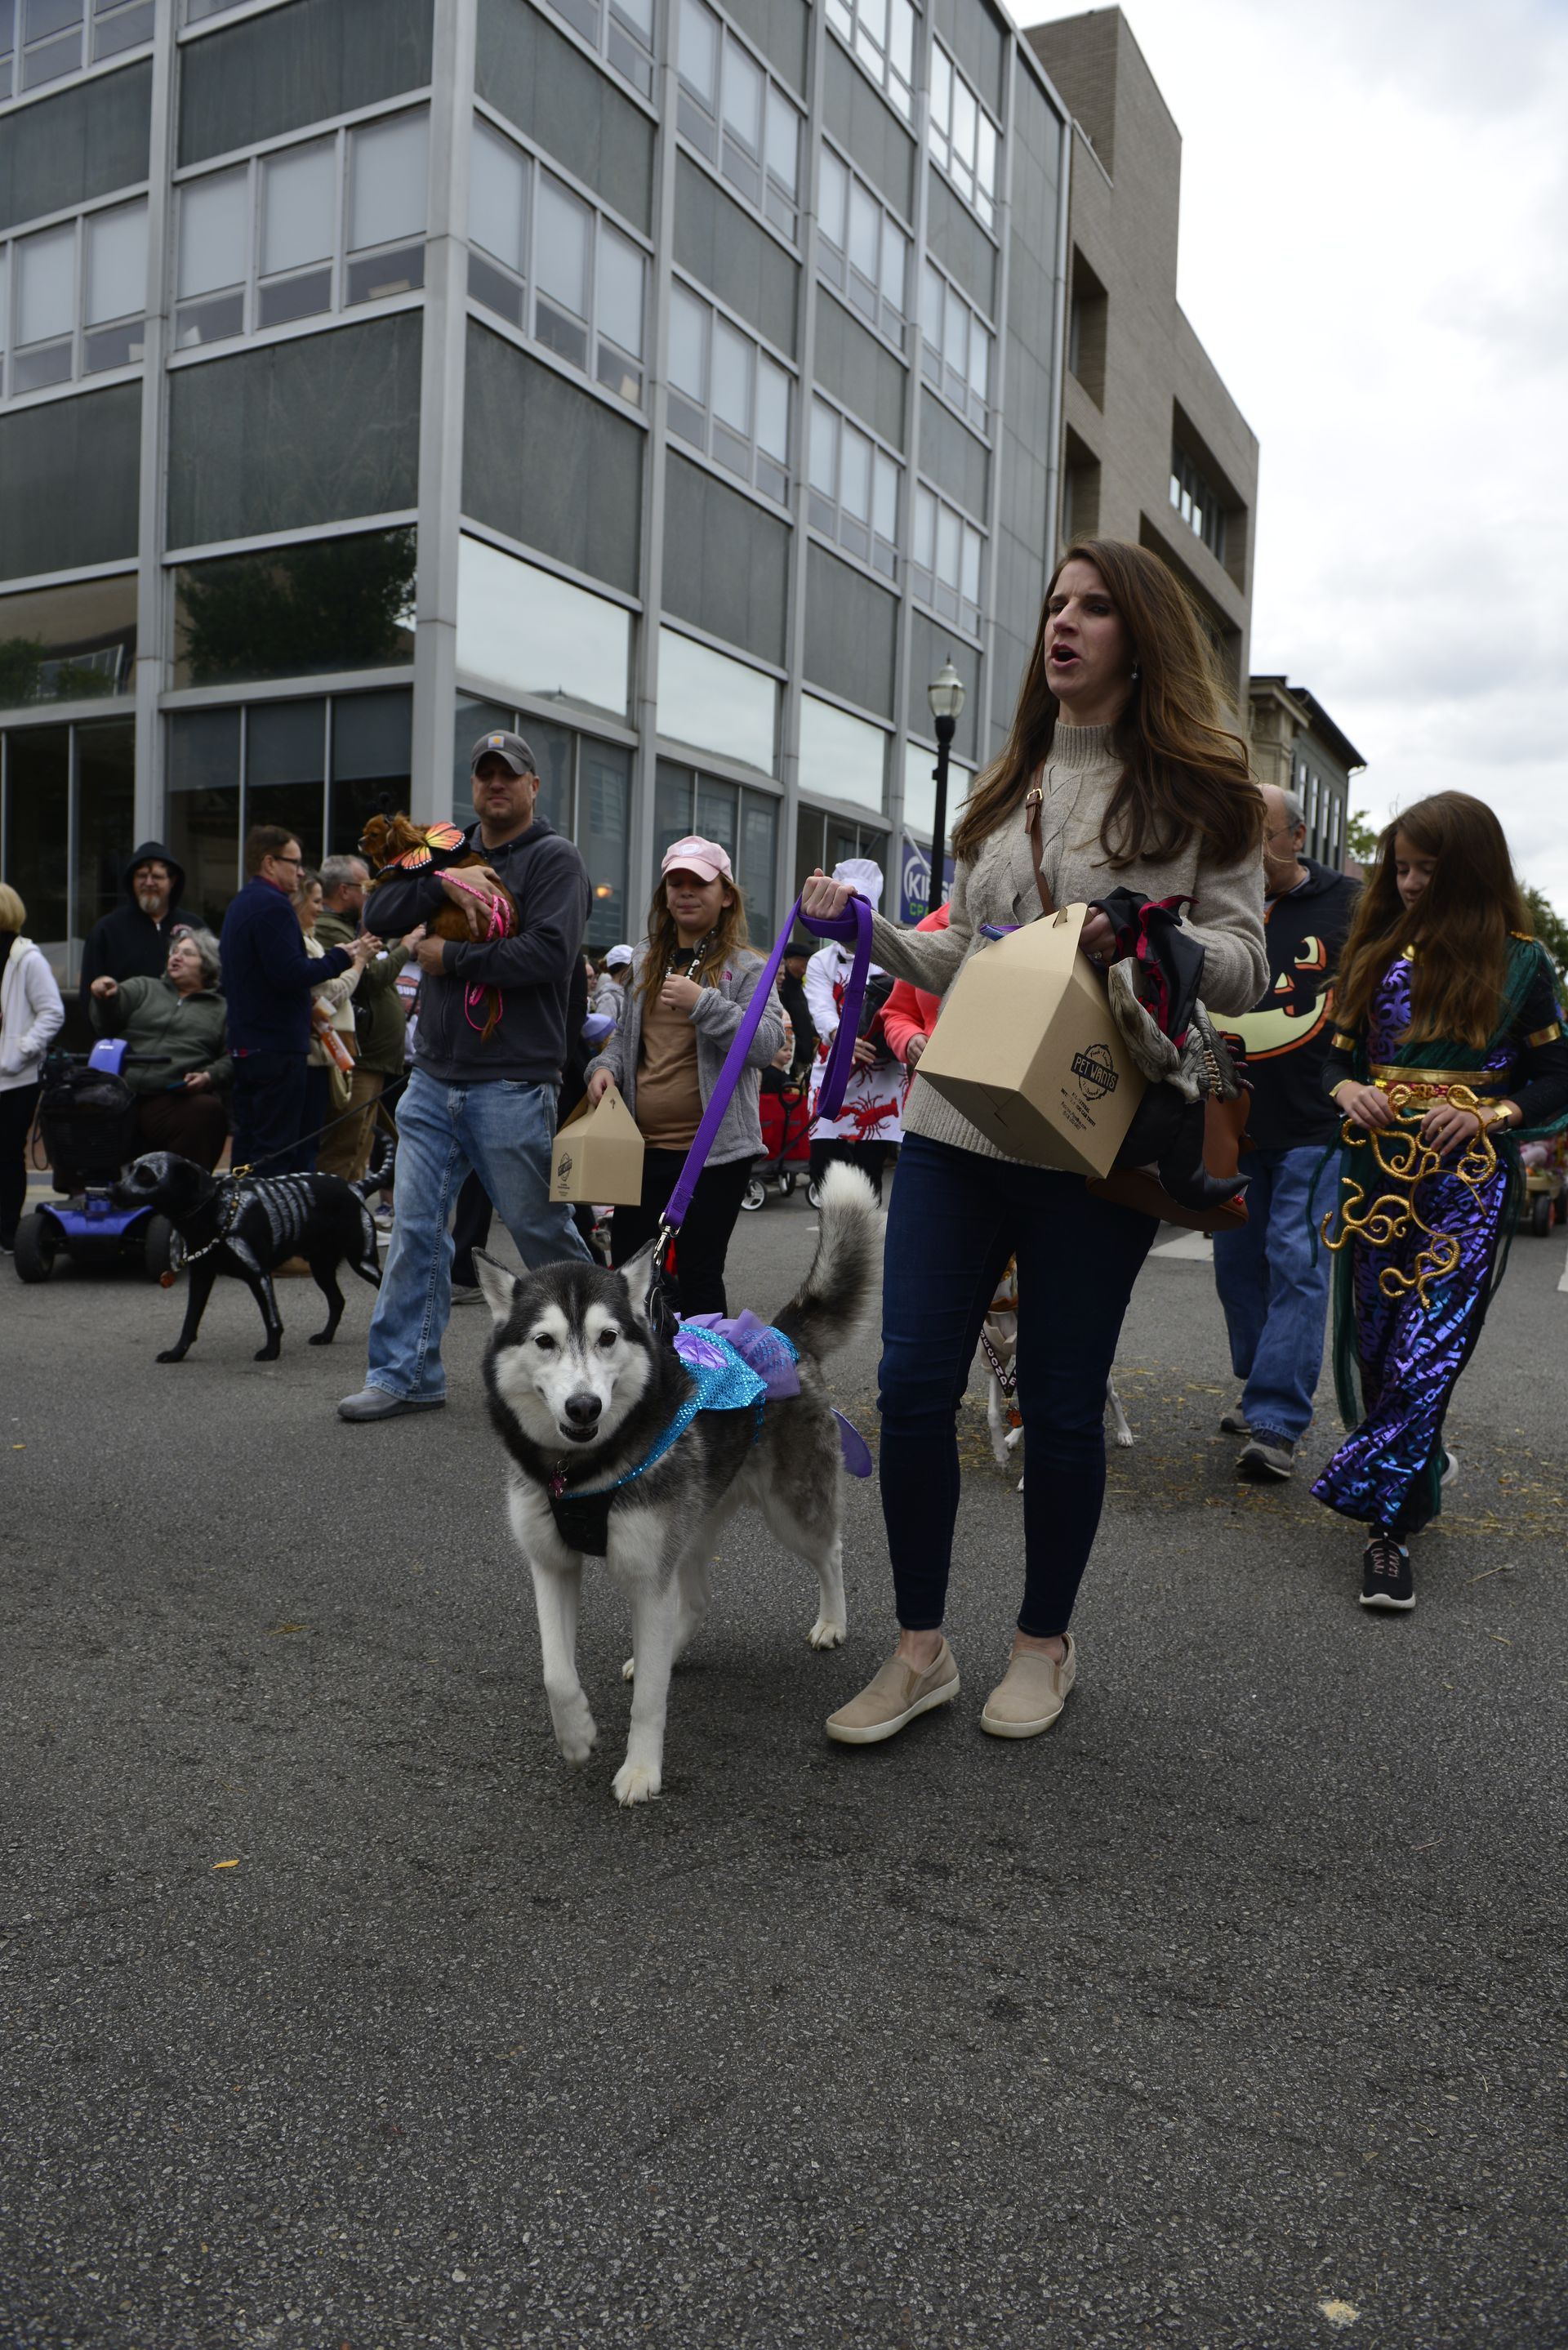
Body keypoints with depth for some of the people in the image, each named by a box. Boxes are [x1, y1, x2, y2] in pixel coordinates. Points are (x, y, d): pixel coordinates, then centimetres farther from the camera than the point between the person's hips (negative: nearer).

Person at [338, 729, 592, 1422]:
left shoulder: (554, 858, -3)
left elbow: (549, 953, -18)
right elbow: (380, 916, 4)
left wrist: (448, 958, -11)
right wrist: (444, 880, -12)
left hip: (511, 1085, -6)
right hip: (433, 1078, 6)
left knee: (539, 1227, 3)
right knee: (415, 1228, 5)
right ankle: (404, 1374, 14)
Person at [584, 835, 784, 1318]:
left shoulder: (745, 967, -2)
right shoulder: (644, 959, 14)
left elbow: (767, 1044, -13)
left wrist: (703, 1002, -21)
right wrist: (605, 1066, 3)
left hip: (713, 1149, -5)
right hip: (644, 1144, 5)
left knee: (698, 1274, 1)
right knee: (628, 1270, 11)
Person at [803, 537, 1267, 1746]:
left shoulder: (1200, 788, 4)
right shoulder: (1006, 787, 20)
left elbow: (1246, 964, -1)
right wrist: (865, 927, 8)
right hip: (956, 1122, 4)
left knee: (1062, 1403, 5)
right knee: (915, 1383, -1)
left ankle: (1045, 1644, 26)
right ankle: (922, 1649, 15)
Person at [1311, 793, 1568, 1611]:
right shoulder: (1376, 953, 11)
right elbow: (1337, 1054, 14)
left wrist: (1489, 1114, -12)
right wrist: (1348, 1093, -7)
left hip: (1469, 1174, -4)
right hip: (1376, 1162, 4)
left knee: (1430, 1343, -10)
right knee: (1370, 1340, 7)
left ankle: (1386, 1522, -7)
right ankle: (1422, 1462, 32)